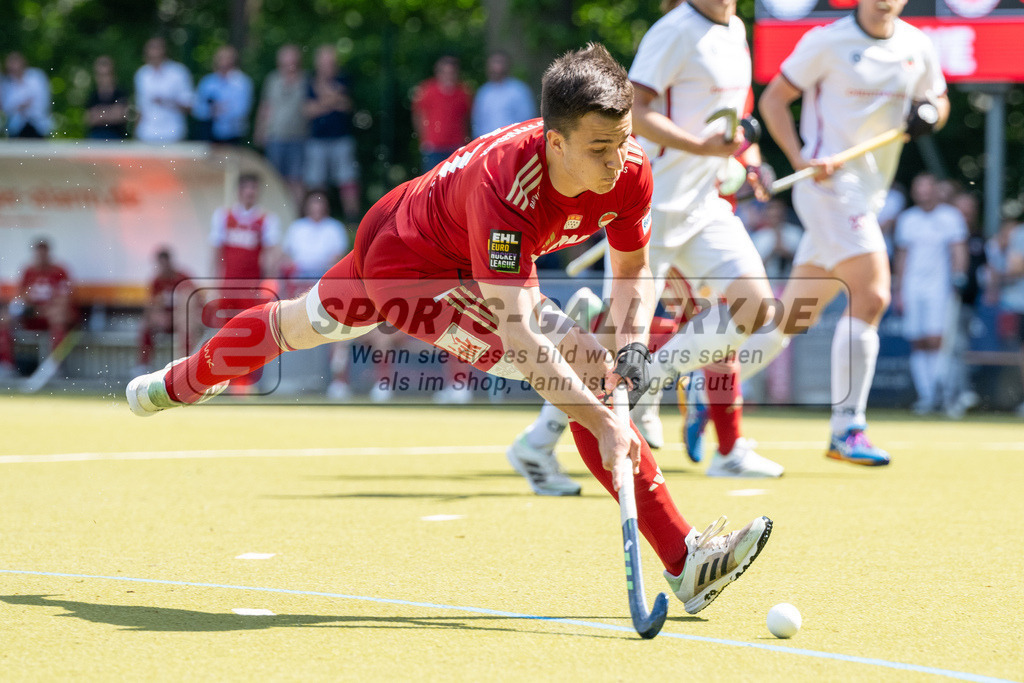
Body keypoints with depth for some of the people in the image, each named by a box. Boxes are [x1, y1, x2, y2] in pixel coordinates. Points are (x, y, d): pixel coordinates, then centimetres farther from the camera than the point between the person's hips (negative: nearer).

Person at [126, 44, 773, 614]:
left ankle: (176, 386, 64)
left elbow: (634, 270, -3)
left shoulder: (630, 171, -22)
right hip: (411, 264, -8)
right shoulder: (504, 183, -42)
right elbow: (515, 336, -46)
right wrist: (602, 421, -50)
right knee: (589, 367, -23)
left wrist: (633, 342, -22)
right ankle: (685, 560, -24)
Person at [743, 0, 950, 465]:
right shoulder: (827, 42, -6)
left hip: (869, 196, 7)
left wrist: (929, 113, -3)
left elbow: (938, 102, 22)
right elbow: (773, 99, -2)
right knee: (871, 296, -20)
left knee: (795, 316, 11)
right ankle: (846, 431, -17)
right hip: (830, 186, -7)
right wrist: (801, 159, -16)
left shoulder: (917, 47, 10)